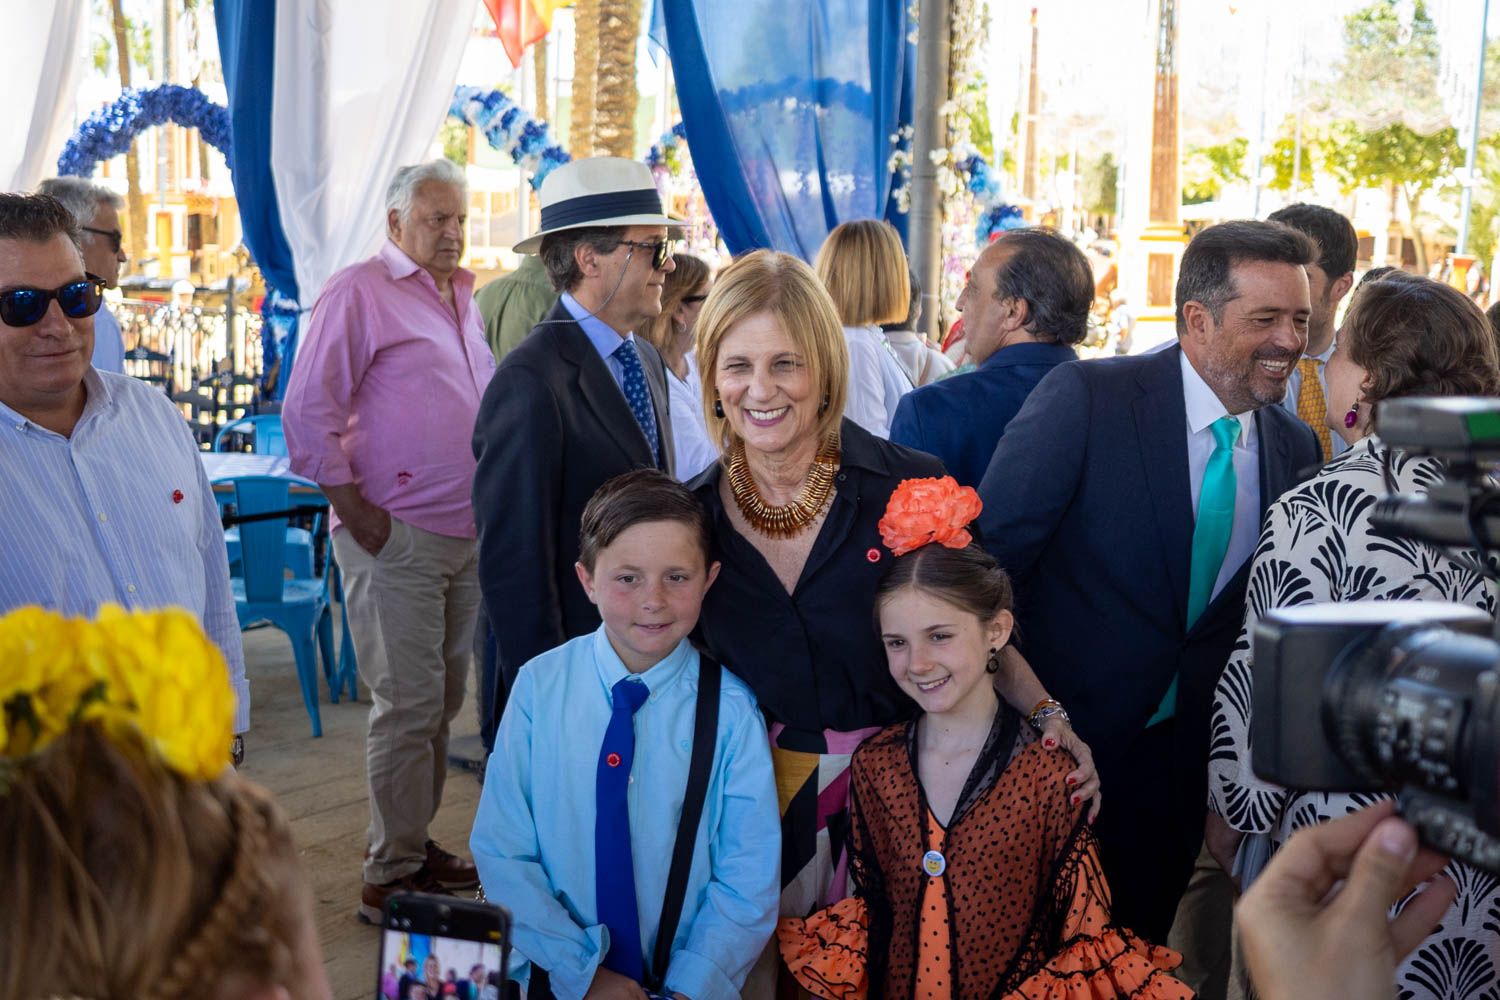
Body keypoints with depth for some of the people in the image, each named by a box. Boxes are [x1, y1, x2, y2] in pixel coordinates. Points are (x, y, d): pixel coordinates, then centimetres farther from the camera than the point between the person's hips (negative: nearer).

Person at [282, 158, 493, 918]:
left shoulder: (460, 297, 16)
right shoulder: (360, 292, -8)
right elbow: (307, 414, -12)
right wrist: (357, 514, -14)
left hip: (465, 535, 8)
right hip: (396, 538, -8)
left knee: (441, 702, 14)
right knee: (407, 705, -5)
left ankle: (415, 846, 26)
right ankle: (390, 876, 5)